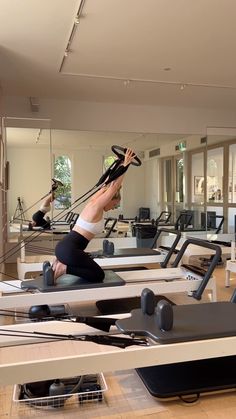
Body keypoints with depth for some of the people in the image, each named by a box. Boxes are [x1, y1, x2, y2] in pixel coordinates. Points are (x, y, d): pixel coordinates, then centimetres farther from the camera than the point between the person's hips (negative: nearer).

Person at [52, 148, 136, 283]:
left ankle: (60, 263, 15)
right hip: (69, 250, -10)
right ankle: (63, 268, -7)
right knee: (99, 275, -1)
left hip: (64, 246, 10)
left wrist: (122, 164, 20)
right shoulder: (97, 206, -11)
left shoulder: (94, 201, 13)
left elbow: (108, 185, 18)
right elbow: (114, 187, -14)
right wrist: (125, 165, -9)